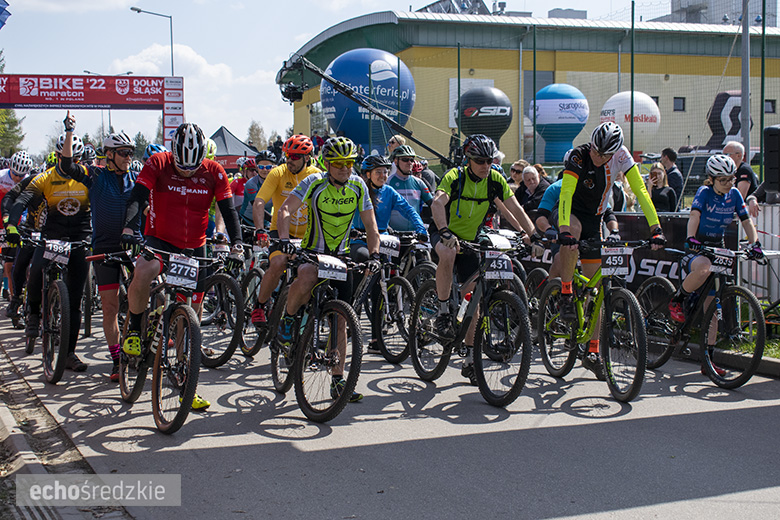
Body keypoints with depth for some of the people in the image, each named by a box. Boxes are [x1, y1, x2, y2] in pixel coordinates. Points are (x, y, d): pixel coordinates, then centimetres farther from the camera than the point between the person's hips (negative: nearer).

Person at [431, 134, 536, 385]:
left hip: (471, 241, 4)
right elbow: (437, 204, -36)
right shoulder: (455, 176, -20)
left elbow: (516, 209, -10)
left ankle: (470, 360, 7)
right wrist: (445, 233, -54)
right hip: (445, 235, -4)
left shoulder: (495, 180, -8)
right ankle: (443, 312, -23)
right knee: (448, 254, -40)